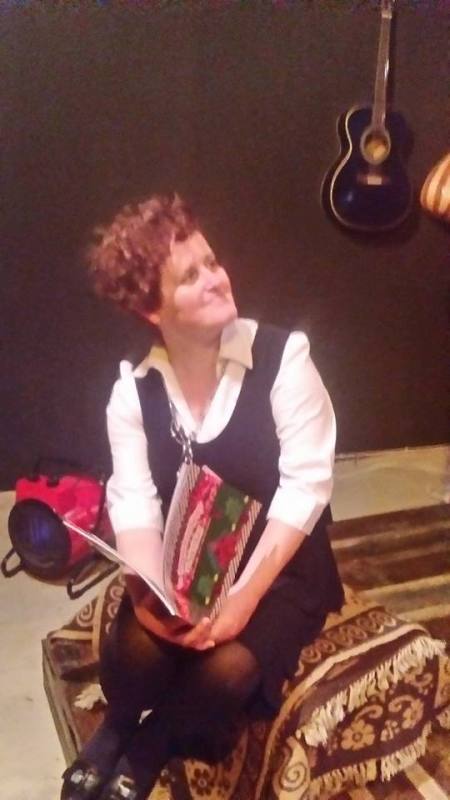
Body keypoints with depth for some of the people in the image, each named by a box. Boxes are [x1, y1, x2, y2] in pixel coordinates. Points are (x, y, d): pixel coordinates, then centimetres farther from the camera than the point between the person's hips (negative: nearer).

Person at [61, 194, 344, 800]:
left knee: (226, 668, -27)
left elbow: (304, 486, -18)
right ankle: (119, 733, 10)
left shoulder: (283, 357, -13)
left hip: (281, 568, -2)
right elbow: (134, 504, -11)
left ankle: (144, 751, 6)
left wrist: (244, 594, -25)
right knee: (133, 649, -26)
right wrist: (150, 591, -29)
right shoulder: (134, 388, -3)